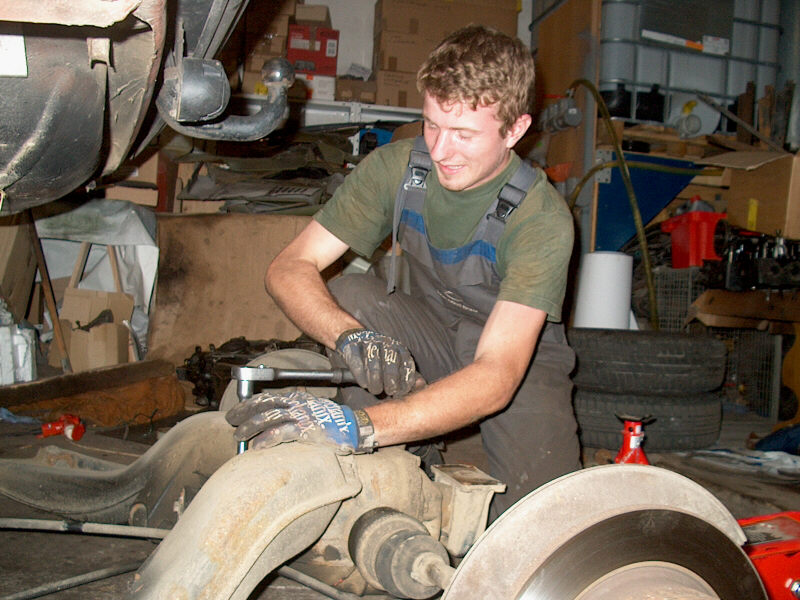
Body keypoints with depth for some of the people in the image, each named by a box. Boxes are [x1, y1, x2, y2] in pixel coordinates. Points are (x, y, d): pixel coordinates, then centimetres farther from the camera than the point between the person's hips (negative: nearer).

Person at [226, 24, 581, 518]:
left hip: (522, 358, -2)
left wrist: (361, 426, -53)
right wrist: (349, 336, -42)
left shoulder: (543, 218, -28)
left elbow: (498, 377, -39)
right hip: (425, 338, 3)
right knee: (349, 295, -27)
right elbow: (290, 269, -19)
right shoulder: (397, 168, -17)